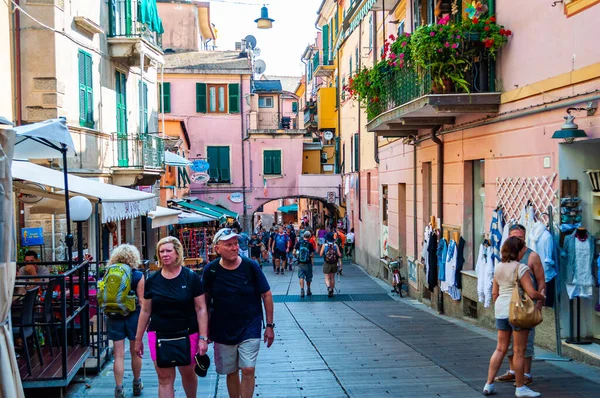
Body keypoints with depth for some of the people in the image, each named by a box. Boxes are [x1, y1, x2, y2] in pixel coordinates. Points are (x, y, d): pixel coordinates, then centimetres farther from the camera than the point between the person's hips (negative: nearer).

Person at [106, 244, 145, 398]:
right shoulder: (138, 275, -8)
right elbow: (141, 300, -9)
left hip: (114, 317, 1)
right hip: (133, 316, -1)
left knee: (118, 355, 4)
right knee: (135, 352, 15)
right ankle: (137, 385, 30)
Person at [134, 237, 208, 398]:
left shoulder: (191, 277, -7)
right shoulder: (152, 280, 1)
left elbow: (201, 309, -7)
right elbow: (145, 311, 8)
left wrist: (203, 338, -12)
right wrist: (138, 338, 9)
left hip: (187, 335, -2)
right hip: (159, 336, 2)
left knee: (188, 374, 14)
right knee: (164, 378, 3)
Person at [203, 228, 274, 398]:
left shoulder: (250, 266, -11)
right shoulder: (211, 270, -7)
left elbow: (266, 295, -3)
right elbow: (204, 300, 6)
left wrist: (269, 325, -3)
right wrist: (206, 328, 7)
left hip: (250, 329, -2)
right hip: (222, 331, 2)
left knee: (248, 370, -8)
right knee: (231, 372, 12)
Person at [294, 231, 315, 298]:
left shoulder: (298, 243, -4)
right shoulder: (310, 244, -9)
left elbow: (294, 253, -5)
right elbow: (312, 255, -10)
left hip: (300, 263, 1)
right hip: (308, 263, 0)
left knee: (301, 277, 1)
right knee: (308, 278, 15)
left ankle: (302, 290, -16)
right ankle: (308, 291, 29)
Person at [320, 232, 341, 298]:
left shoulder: (324, 245, -8)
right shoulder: (335, 245, -4)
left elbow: (321, 254, -9)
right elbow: (339, 255, -8)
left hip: (327, 264, -2)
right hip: (334, 264, 2)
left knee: (327, 278, 3)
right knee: (332, 278, 16)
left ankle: (329, 287, -24)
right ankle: (332, 291, 22)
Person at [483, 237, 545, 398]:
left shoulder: (498, 268, 10)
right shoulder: (521, 267, -13)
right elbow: (531, 293, -18)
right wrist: (542, 296, 2)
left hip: (501, 309, 7)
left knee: (500, 348, 13)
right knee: (519, 351, 3)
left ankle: (489, 384, 12)